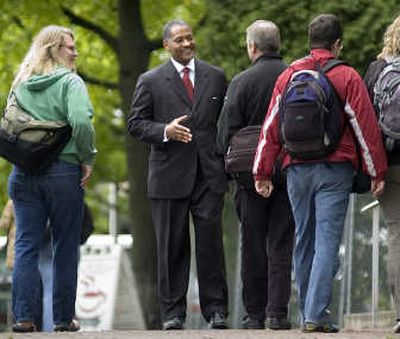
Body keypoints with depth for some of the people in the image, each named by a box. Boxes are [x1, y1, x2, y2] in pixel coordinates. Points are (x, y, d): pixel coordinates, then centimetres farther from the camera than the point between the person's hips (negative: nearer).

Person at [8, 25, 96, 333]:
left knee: (25, 246, 3)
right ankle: (64, 318, 10)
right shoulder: (69, 82, -7)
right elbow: (81, 121, -20)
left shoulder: (20, 84, 11)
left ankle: (24, 317, -4)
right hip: (63, 172, -4)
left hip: (23, 174, 4)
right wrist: (87, 158, -9)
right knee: (65, 249, 6)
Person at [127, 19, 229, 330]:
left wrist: (227, 165, 6)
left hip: (209, 175, 1)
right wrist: (165, 131, -15)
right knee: (172, 246, 2)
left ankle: (215, 309, 2)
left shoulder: (216, 77, 11)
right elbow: (136, 124, 3)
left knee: (211, 242, -4)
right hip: (170, 176, -1)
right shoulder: (151, 81, 5)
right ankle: (173, 312, 7)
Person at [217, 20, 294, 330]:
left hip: (252, 174, -1)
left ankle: (254, 313, 8)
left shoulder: (242, 82, -7)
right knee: (281, 244, 4)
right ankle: (278, 312, -2)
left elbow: (227, 132, -6)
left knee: (253, 246, 6)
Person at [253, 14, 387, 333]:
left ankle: (308, 312, 20)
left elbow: (271, 128, 7)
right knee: (327, 242, -6)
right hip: (335, 170, -4)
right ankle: (316, 314, -16)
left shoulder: (288, 76, 7)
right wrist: (377, 172, 2)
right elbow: (366, 127, -4)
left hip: (297, 170, 4)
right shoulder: (346, 77, -3)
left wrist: (262, 172, 11)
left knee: (304, 242, 13)